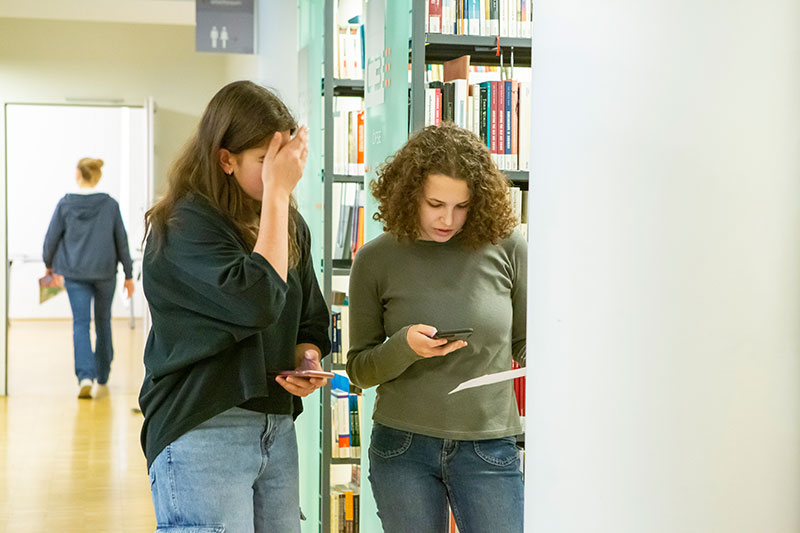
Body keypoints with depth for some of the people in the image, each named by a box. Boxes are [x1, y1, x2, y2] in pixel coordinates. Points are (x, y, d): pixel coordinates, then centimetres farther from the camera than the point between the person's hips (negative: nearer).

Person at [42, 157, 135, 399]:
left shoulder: (65, 204, -3)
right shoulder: (110, 204, -2)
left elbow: (52, 237, 2)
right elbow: (121, 240, 1)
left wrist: (49, 264, 20)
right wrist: (128, 274, 9)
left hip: (74, 272, -1)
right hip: (105, 271, 1)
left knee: (80, 323, -2)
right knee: (103, 322, 14)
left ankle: (85, 375, -21)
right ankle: (101, 379, 25)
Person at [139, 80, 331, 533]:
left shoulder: (292, 226, 11)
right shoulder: (183, 225, -11)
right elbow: (259, 303, -24)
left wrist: (307, 361, -4)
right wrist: (276, 192, -18)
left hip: (278, 430, 7)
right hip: (203, 432, -7)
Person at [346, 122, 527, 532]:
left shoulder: (506, 248, -4)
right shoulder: (376, 260, -2)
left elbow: (526, 343, 7)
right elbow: (359, 369, 2)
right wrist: (405, 345, -17)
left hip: (489, 448, 0)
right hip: (402, 448, 1)